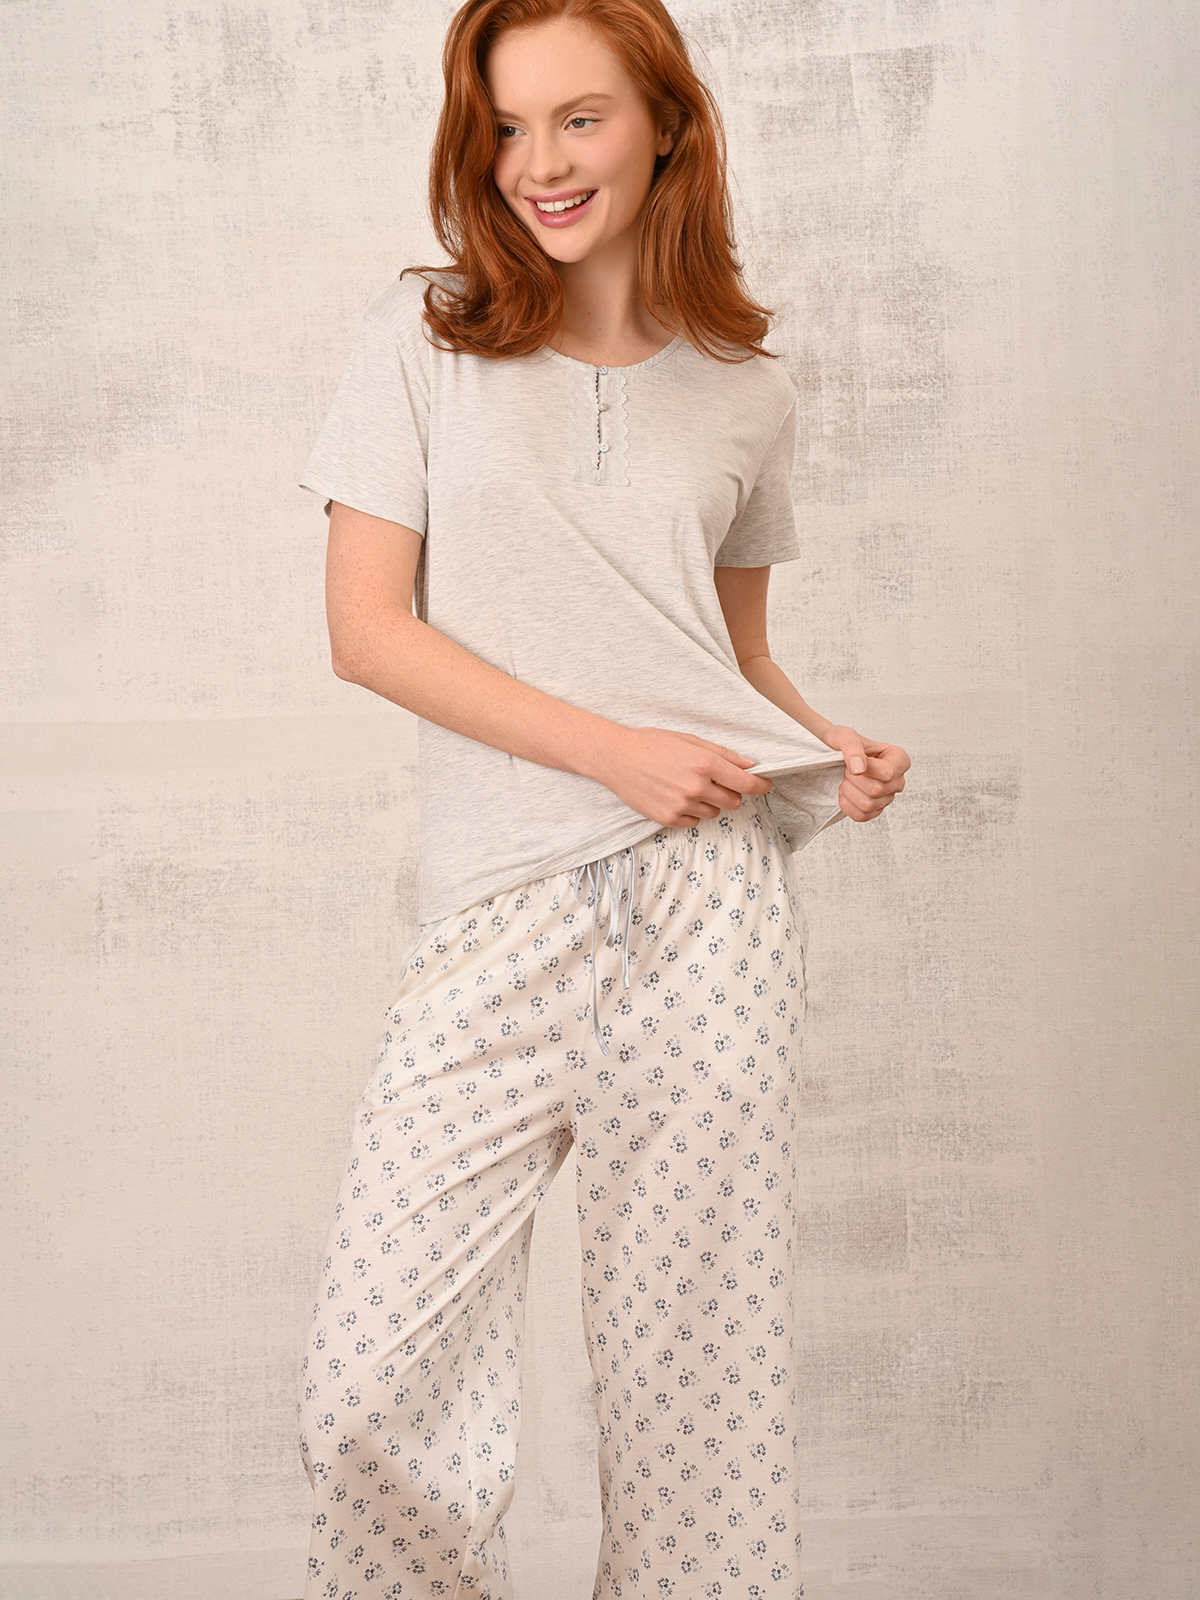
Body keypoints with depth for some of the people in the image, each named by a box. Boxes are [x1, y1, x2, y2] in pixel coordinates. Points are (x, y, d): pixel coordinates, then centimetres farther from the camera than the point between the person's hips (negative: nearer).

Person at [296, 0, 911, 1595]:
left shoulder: (747, 392, 14)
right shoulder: (421, 339, 7)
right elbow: (369, 627, 0)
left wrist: (831, 742, 1)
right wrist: (611, 749, -10)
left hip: (713, 886, 2)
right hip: (499, 907, -1)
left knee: (700, 1367, 4)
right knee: (370, 1397, -7)